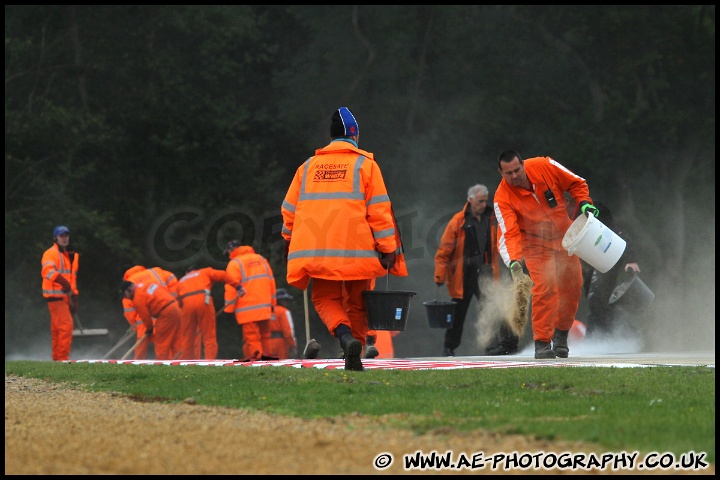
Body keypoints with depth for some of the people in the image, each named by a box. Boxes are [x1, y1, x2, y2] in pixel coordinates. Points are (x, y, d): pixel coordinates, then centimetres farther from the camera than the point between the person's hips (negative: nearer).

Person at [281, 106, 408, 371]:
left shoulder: (309, 166, 12)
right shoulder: (365, 164, 3)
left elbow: (289, 208, 17)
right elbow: (379, 210, -3)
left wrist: (289, 239, 33)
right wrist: (388, 249, -1)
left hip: (317, 250, 2)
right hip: (357, 250, -2)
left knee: (325, 298, 10)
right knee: (357, 302, 13)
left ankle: (345, 337, -19)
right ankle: (354, 357, 8)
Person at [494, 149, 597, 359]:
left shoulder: (544, 167, -18)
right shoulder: (503, 198, -24)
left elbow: (576, 183, -2)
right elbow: (509, 234, -32)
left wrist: (584, 203, -18)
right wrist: (514, 261, -47)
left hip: (564, 237, 3)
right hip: (536, 245, -3)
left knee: (573, 287, 5)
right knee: (545, 289, -20)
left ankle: (561, 337, 24)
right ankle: (542, 343, -14)